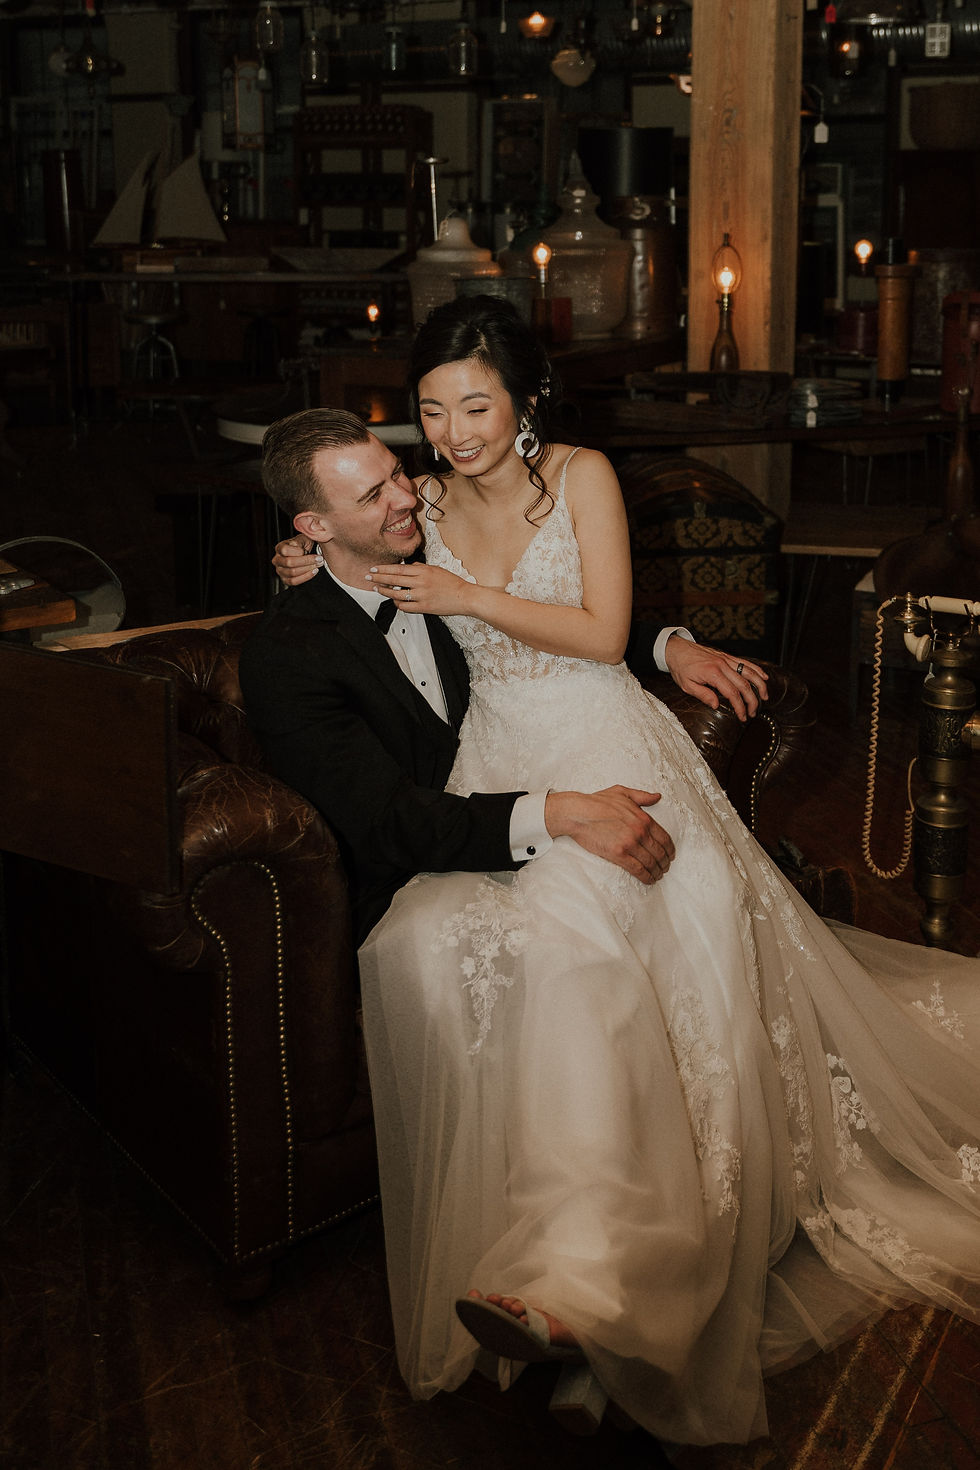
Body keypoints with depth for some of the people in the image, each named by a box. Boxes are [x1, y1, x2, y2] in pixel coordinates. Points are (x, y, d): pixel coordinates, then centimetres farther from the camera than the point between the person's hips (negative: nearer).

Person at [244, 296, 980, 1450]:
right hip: (495, 758, 4)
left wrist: (474, 597, -12)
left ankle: (578, 1266, -40)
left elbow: (604, 632, -5)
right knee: (427, 943, -26)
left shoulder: (582, 478, 1)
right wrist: (318, 562, 1)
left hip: (602, 745, -4)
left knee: (561, 926, -33)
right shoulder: (421, 508, 10)